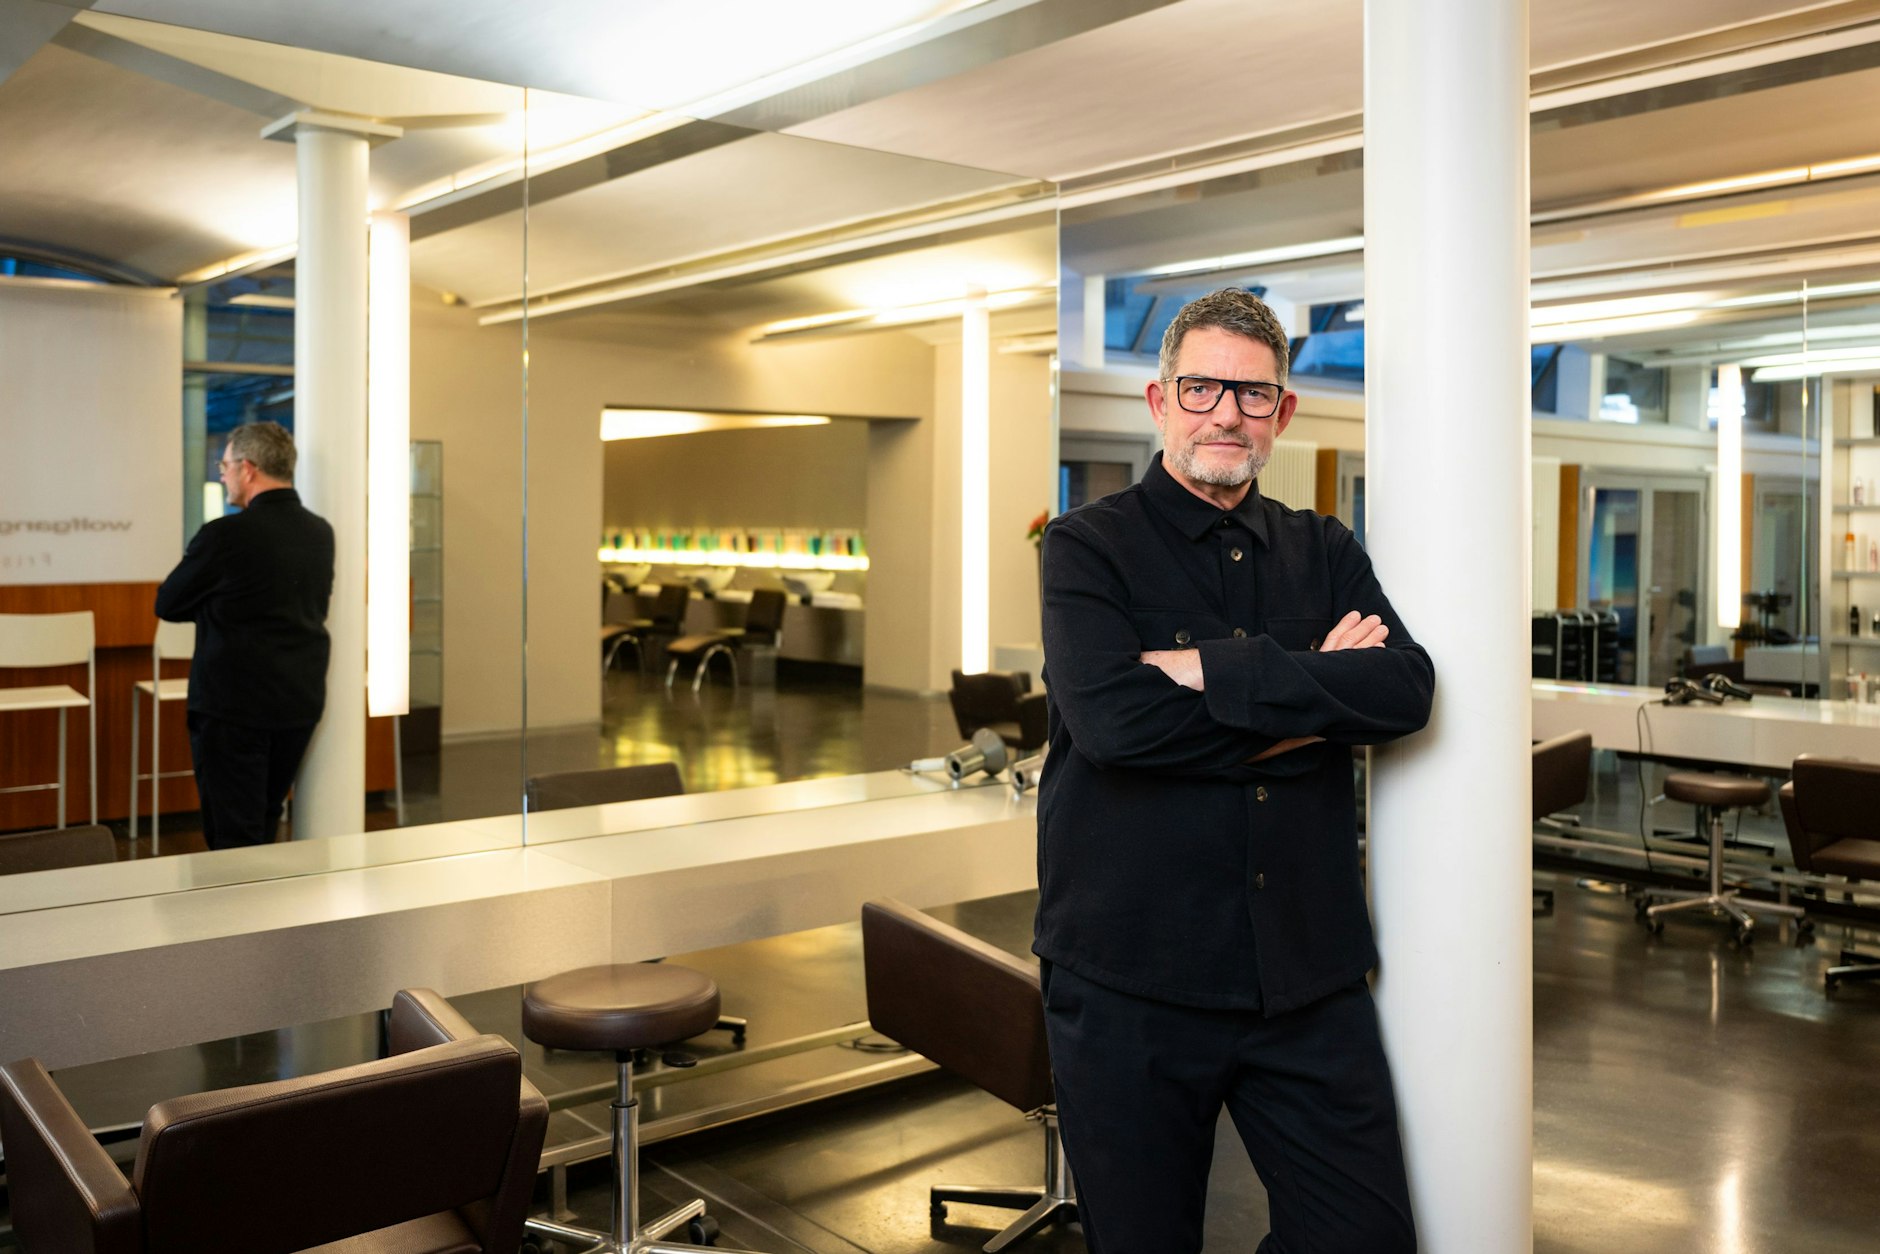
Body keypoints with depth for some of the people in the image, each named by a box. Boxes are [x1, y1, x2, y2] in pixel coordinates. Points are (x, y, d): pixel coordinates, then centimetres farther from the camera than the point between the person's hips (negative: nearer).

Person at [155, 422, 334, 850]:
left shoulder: (225, 535, -16)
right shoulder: (321, 532, 4)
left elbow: (167, 605, -5)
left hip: (234, 706, -7)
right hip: (301, 702, 7)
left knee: (233, 840, 0)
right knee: (264, 830, 18)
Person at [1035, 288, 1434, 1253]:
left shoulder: (1324, 553, 11)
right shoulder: (1088, 547, -2)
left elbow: (1407, 691, -8)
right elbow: (1113, 718, -20)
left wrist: (1216, 669, -17)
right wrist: (1314, 696, -11)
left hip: (1307, 974, 4)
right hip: (1131, 980, -3)